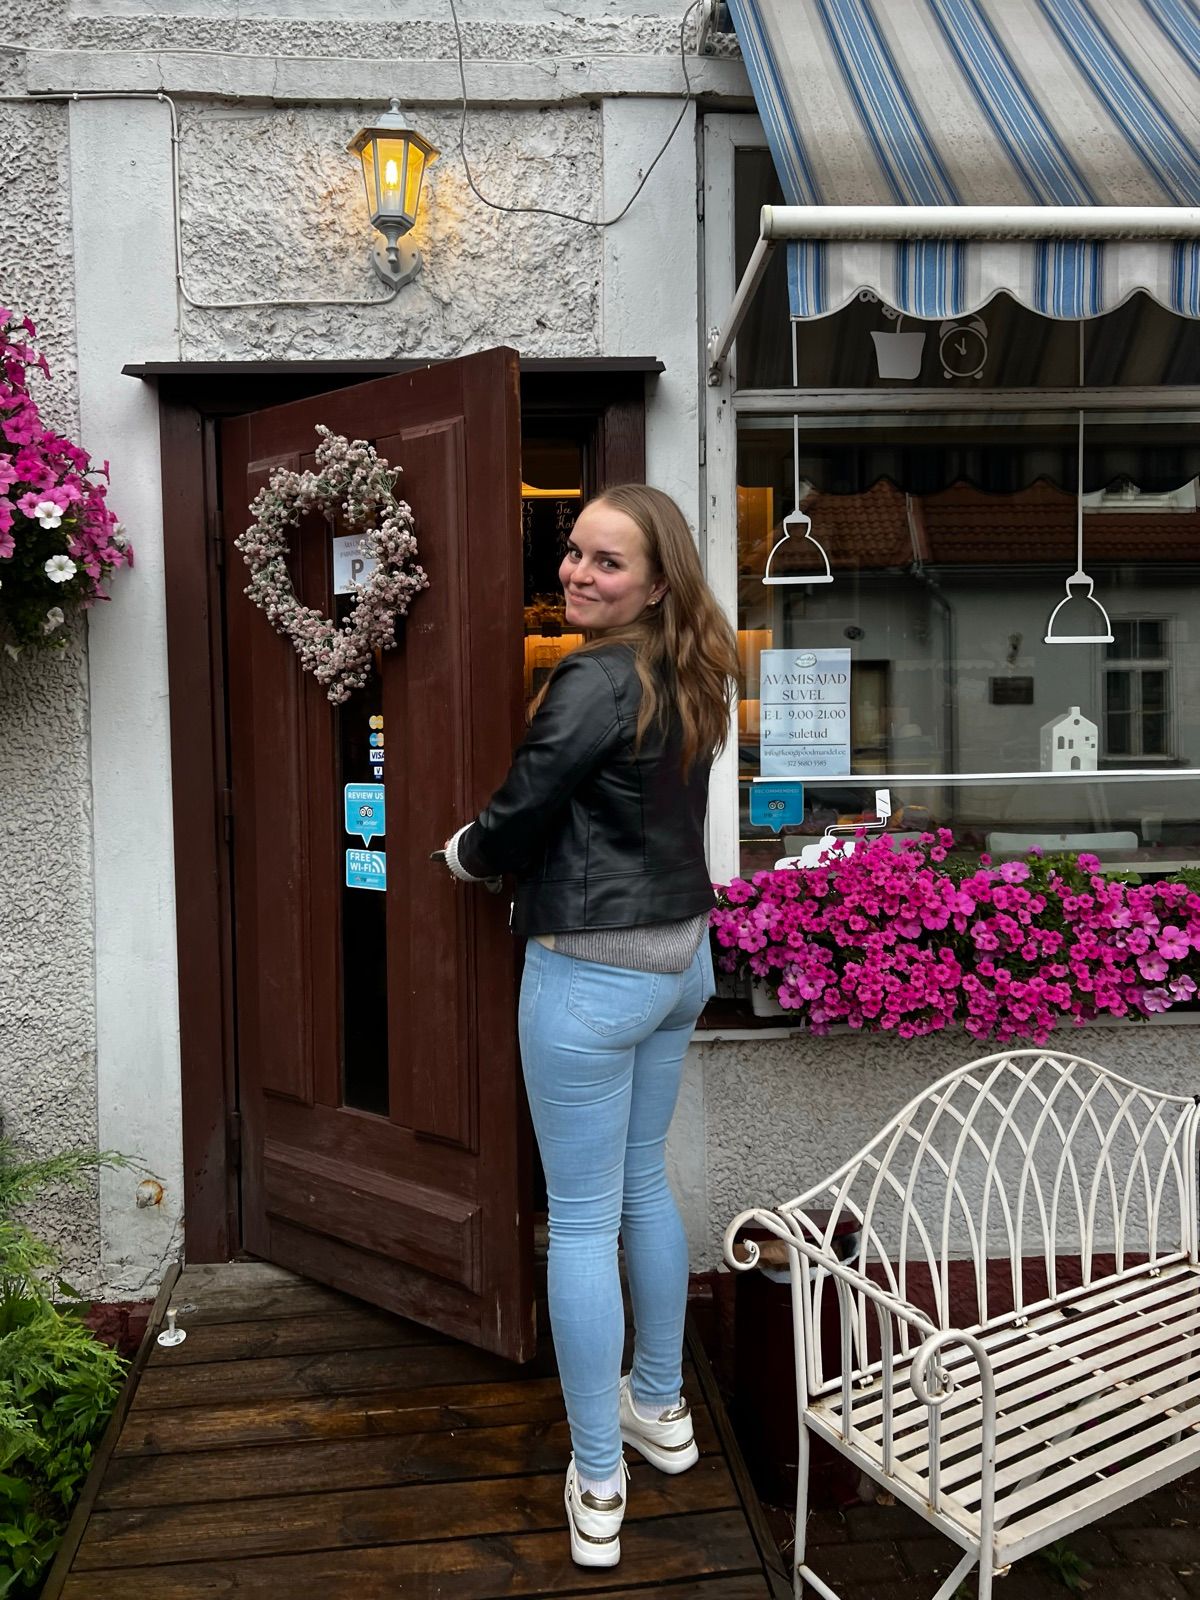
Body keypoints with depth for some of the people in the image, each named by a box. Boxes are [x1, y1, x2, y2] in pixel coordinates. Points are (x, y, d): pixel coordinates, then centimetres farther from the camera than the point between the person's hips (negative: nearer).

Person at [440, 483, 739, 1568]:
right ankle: (661, 1406, 41)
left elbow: (515, 817, -15)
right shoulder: (692, 678, 6)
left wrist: (465, 855, 7)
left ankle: (597, 1489, 20)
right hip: (681, 955, 9)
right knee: (644, 1184, 23)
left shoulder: (595, 681, -20)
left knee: (581, 1220, 5)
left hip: (592, 973, -8)